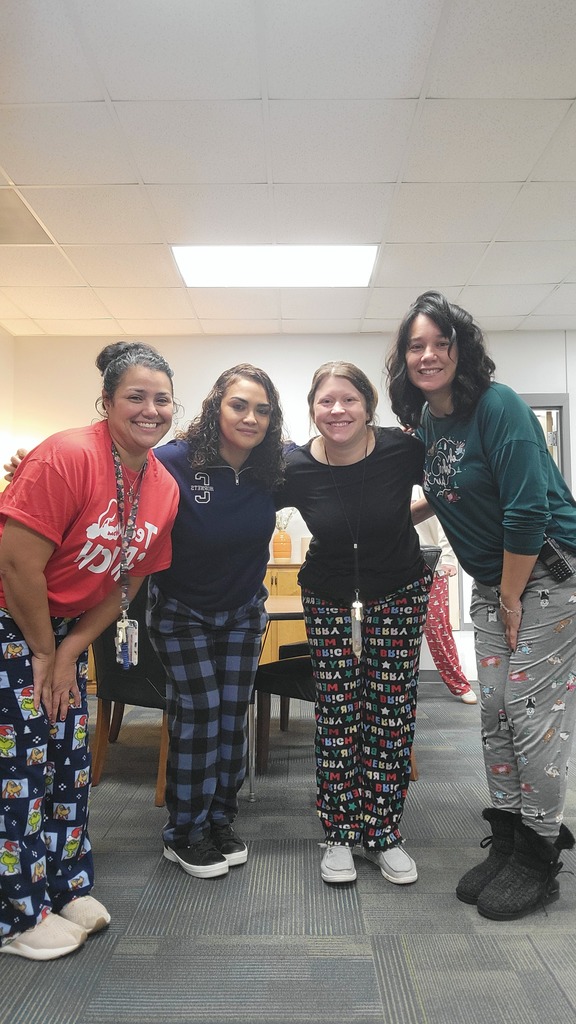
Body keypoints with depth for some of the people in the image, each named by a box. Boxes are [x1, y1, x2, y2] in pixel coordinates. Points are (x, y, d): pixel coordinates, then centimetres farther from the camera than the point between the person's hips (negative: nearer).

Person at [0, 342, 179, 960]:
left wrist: (71, 650, -2)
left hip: (63, 627, 7)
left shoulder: (164, 489, -4)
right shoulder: (68, 455, -27)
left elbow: (128, 579, 3)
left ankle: (66, 886, 32)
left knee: (71, 758, 13)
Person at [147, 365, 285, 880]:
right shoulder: (174, 462, -24)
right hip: (181, 613, -4)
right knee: (198, 711, -3)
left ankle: (220, 820, 27)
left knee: (233, 712, 9)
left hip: (243, 612, 4)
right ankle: (184, 833, 17)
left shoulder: (275, 470, -13)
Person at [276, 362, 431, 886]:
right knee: (337, 718, 2)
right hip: (329, 600, 0)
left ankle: (384, 834, 22)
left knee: (391, 715, 5)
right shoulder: (296, 469, -16)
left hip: (399, 596, 0)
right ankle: (340, 837, 20)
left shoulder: (402, 449, -17)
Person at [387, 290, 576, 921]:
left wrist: (511, 597, -16)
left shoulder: (497, 406, -19)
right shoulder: (425, 420, 5)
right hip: (493, 581, 8)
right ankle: (507, 843, 25)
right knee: (495, 711, 10)